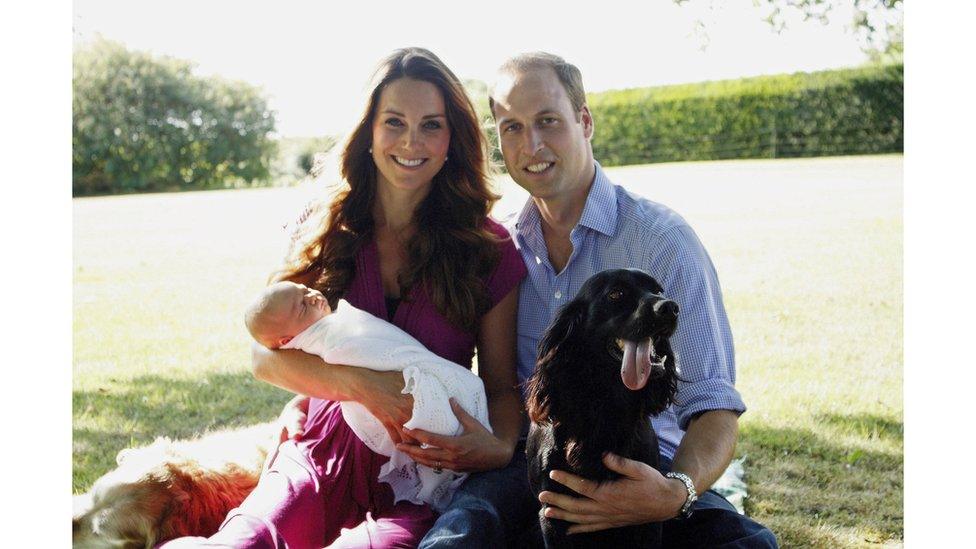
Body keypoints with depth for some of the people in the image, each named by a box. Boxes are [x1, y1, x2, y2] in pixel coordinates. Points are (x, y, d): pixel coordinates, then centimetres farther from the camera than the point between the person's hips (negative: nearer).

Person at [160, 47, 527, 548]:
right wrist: (361, 384, -16)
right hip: (323, 461, 1)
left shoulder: (489, 250, 3)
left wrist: (500, 446, -16)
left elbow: (502, 385, 7)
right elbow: (265, 353, 1)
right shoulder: (327, 233, 8)